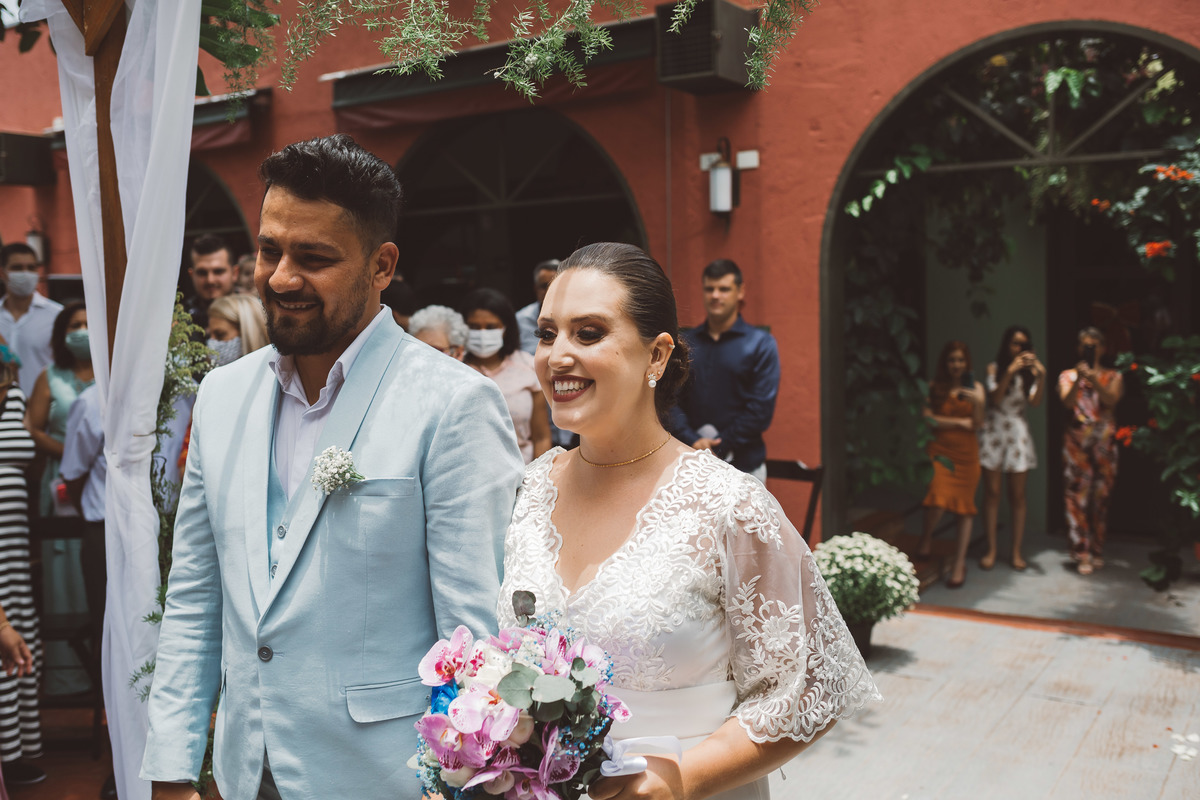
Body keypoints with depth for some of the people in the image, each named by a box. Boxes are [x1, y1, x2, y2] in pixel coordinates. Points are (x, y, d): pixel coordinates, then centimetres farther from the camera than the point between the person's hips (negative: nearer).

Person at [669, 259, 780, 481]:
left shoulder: (761, 343, 3)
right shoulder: (684, 343, 11)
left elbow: (761, 409, -4)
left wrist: (718, 448, -9)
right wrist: (692, 441, -11)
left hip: (743, 467, -2)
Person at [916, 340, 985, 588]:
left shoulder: (975, 387, 8)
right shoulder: (934, 387, 4)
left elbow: (978, 423, 0)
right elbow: (928, 418, -5)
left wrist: (978, 402, -17)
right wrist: (960, 422, -6)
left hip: (966, 453, 2)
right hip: (940, 451, -2)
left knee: (965, 505, 1)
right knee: (939, 498, -20)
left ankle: (959, 563, 9)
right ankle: (926, 538, 12)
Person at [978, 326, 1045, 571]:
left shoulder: (1030, 371, 6)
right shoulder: (995, 368, 2)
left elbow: (1035, 402, -8)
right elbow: (995, 399, -12)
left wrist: (1041, 376, -21)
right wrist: (1009, 372, -20)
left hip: (1018, 432, 2)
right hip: (994, 431, -1)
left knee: (1018, 495, 2)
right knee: (992, 492, -1)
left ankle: (1016, 551, 9)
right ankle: (991, 549, 7)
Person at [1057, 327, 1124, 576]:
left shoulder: (1113, 376, 10)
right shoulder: (1068, 376, 9)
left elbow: (1111, 399, -10)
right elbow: (1067, 402, -9)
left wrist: (1094, 380, -26)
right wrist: (1079, 380, -24)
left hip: (1104, 441, 1)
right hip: (1077, 440, -1)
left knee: (1101, 496, 3)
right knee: (1078, 495, -7)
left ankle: (1097, 551, 14)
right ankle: (1082, 553, -6)